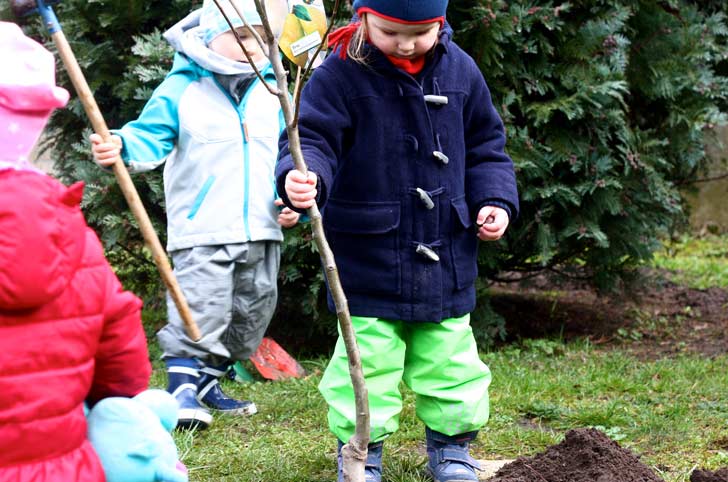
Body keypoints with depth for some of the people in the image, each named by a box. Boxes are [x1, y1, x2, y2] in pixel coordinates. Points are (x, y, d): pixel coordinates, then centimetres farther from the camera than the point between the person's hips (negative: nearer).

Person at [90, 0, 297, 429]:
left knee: (253, 311, 13)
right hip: (202, 232, -5)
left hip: (262, 232, 6)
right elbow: (151, 136, -10)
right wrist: (121, 146, -32)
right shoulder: (181, 90, -5)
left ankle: (209, 381, 28)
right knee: (199, 311, -14)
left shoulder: (272, 94, 9)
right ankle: (183, 385, -4)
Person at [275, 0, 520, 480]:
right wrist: (302, 177, -39)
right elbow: (314, 138, -17)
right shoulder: (341, 73, -11)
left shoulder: (459, 71, 2)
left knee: (450, 356, 13)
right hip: (369, 256, -4)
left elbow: (485, 145, 14)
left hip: (446, 255, 4)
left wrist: (495, 199, 1)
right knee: (367, 356, 0)